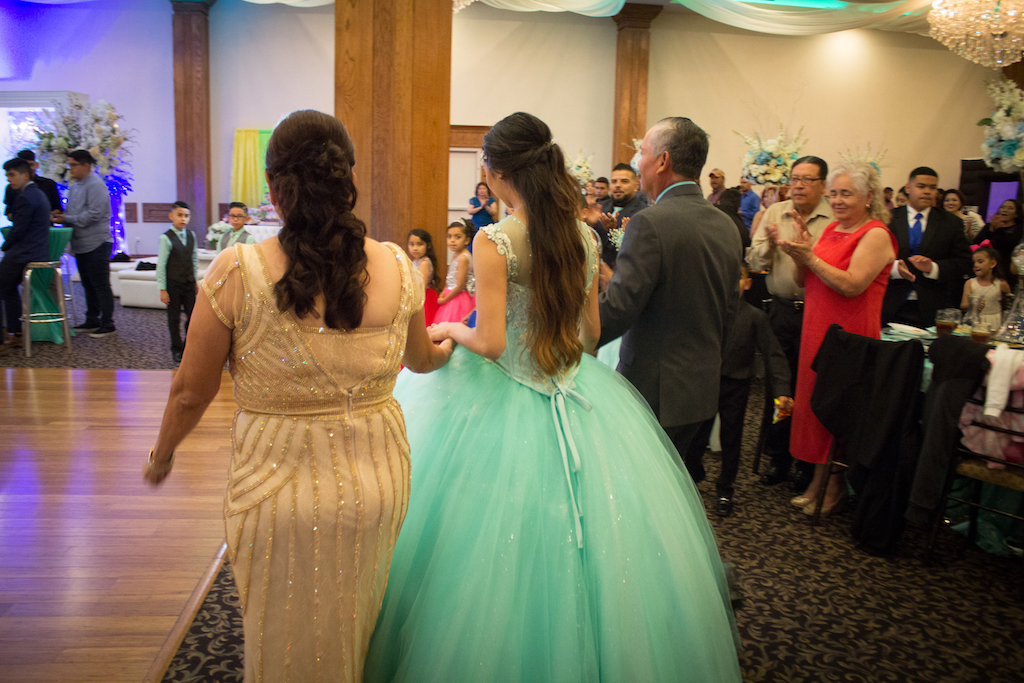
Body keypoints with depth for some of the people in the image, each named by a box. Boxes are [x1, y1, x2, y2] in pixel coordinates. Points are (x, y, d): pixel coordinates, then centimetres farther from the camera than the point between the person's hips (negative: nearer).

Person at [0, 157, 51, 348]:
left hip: (22, 256, -10)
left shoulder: (25, 197, -16)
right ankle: (16, 333, 23)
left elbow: (18, 230, -18)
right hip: (39, 253, 10)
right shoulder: (38, 193, 15)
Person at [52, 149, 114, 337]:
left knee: (101, 285, -5)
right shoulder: (75, 186, 17)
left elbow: (93, 214, -21)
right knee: (88, 285, 15)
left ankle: (107, 324, 1)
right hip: (81, 244, 9)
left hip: (97, 244, -9)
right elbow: (73, 213, 23)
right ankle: (92, 321, 24)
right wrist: (60, 216, 2)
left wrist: (67, 219, -16)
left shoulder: (95, 185, -12)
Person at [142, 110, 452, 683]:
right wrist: (449, 346, 34)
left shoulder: (236, 272, -17)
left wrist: (163, 453, 14)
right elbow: (420, 359, 9)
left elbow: (192, 391, -7)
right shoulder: (395, 266, -9)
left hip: (277, 487, -2)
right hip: (378, 479, 3)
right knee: (355, 634, 29)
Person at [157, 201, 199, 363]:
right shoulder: (166, 238, -12)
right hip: (173, 284, -4)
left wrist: (195, 280, 15)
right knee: (174, 318, 5)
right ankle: (177, 349, 18)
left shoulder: (191, 235, 4)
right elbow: (161, 265, -11)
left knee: (192, 315, 6)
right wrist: (162, 289, -11)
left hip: (189, 283, 5)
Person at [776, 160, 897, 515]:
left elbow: (852, 285, -22)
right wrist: (799, 253, -8)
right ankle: (819, 480, 21)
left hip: (850, 333, -7)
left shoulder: (876, 235, -10)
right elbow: (804, 281, 10)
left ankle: (835, 485, 15)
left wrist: (810, 257, -22)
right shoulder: (832, 230, 12)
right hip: (818, 330, 7)